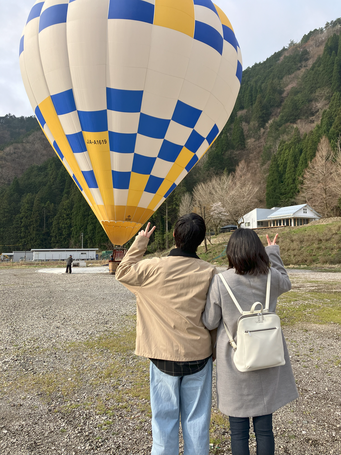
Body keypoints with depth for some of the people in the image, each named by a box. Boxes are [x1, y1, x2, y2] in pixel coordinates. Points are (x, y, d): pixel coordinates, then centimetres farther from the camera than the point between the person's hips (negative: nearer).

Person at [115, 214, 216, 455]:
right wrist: (214, 349, 11)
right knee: (196, 418, 17)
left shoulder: (155, 268, -15)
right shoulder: (209, 272, -9)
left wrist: (139, 244, 9)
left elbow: (123, 273, 4)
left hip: (164, 356, -1)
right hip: (199, 355, 2)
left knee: (165, 418, 15)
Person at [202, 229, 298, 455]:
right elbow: (286, 282, 17)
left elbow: (209, 322, -8)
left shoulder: (220, 282, -17)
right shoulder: (272, 277, -9)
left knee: (239, 431, 14)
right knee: (264, 427, 18)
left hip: (235, 364, -2)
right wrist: (274, 253, 23)